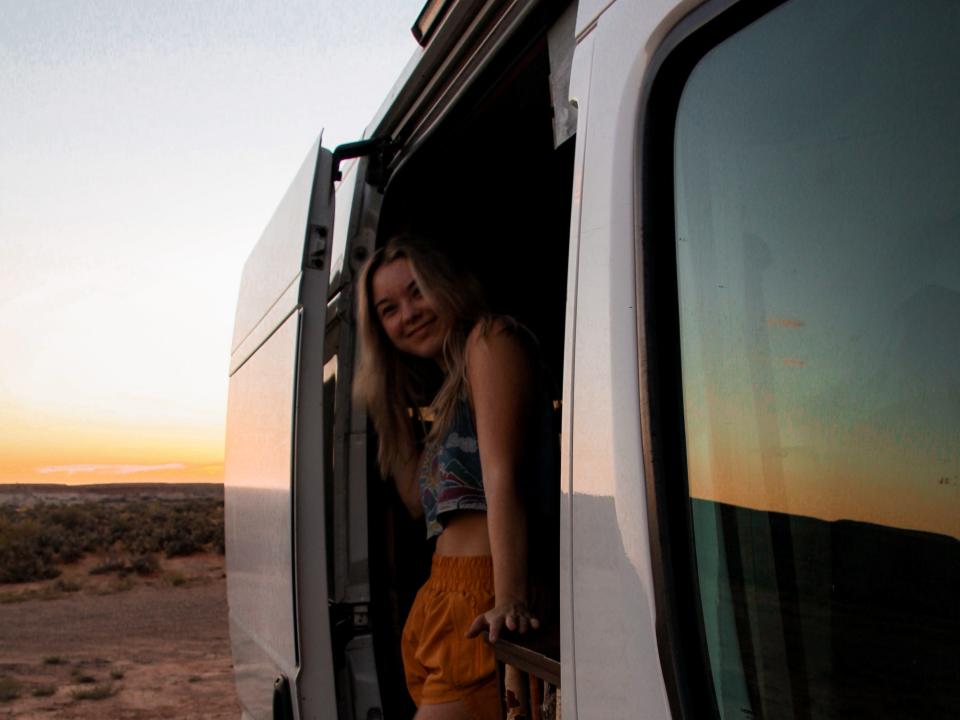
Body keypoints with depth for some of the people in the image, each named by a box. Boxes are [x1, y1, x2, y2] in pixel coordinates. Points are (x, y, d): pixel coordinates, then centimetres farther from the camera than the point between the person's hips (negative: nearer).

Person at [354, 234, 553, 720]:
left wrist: (510, 600, -25)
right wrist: (397, 415, 16)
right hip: (440, 594, 9)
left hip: (484, 597, -9)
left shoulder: (490, 338, -6)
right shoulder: (442, 392, 21)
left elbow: (503, 474, -18)